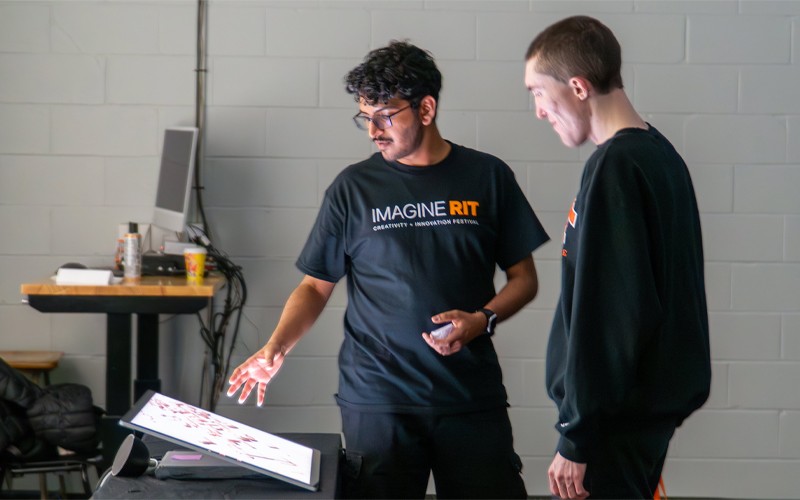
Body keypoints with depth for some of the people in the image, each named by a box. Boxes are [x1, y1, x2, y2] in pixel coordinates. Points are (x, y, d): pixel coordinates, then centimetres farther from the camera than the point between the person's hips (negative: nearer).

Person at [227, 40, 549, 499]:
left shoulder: (488, 177, 4)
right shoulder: (354, 187, 4)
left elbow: (524, 279, 9)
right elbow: (316, 286, 8)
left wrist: (482, 320, -10)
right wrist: (275, 349, -9)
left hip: (473, 396, 0)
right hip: (377, 401, 0)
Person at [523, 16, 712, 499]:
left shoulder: (614, 167, -18)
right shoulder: (660, 153, 10)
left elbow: (609, 314, -22)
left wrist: (578, 437, -17)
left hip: (617, 419, -9)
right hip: (656, 402, 9)